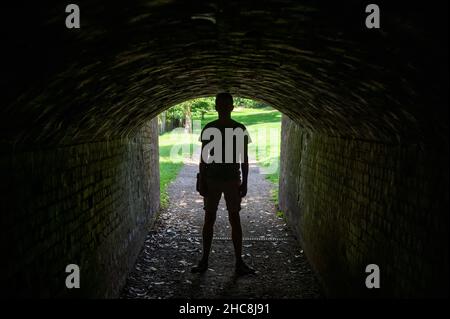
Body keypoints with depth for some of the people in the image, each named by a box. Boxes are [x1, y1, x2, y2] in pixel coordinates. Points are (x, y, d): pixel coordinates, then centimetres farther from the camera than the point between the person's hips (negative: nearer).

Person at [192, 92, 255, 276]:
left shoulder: (240, 129, -1)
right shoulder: (209, 128, 1)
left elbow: (244, 158, 1)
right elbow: (204, 157, 4)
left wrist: (244, 183, -2)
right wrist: (201, 181, 0)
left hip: (232, 181, -1)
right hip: (211, 180, 1)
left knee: (235, 220, 1)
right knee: (209, 219, 6)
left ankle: (239, 263, 6)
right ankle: (204, 261, 16)